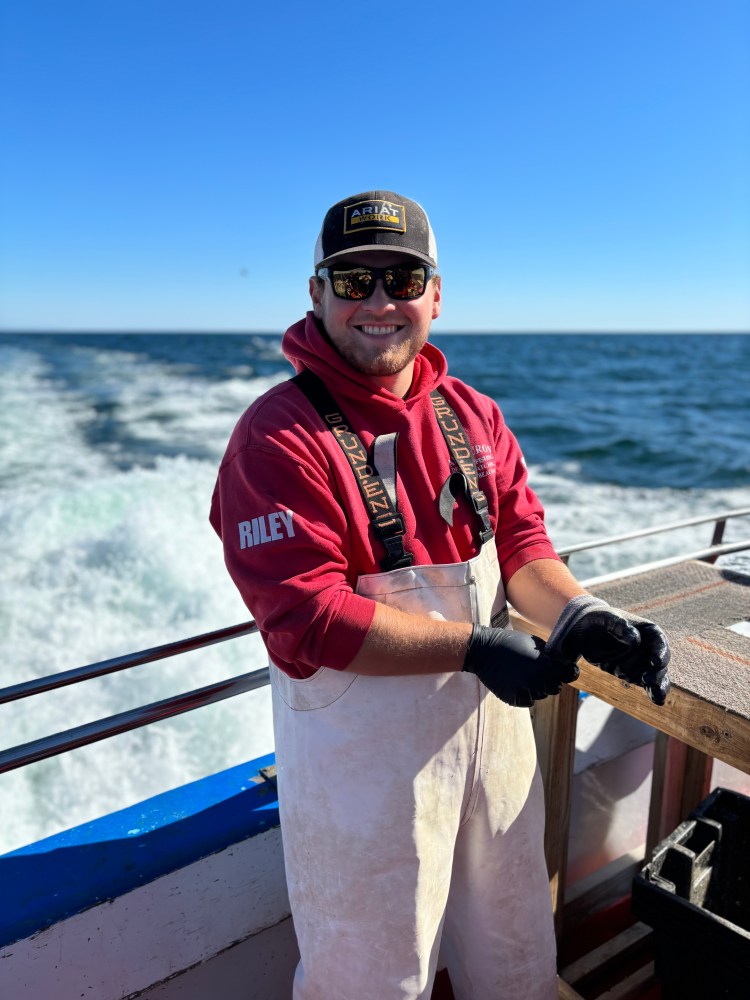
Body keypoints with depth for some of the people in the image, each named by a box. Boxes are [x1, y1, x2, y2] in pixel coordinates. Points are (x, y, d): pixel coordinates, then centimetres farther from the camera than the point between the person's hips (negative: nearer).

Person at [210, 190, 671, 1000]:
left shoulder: (472, 415, 2)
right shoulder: (278, 437, -19)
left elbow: (520, 541, 1)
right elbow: (305, 617, -24)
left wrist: (579, 616, -19)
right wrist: (475, 646, -27)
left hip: (490, 719, 6)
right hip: (360, 746, -5)